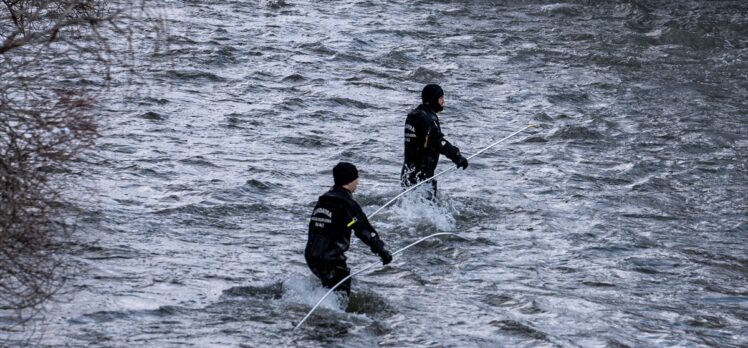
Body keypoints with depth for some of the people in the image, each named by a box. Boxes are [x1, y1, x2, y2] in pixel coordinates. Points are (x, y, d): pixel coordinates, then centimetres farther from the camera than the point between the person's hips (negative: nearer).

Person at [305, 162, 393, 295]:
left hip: (311, 256, 8)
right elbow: (364, 230, -14)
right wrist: (381, 250, -8)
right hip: (331, 262, -8)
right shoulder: (347, 205, -12)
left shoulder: (323, 200, 13)